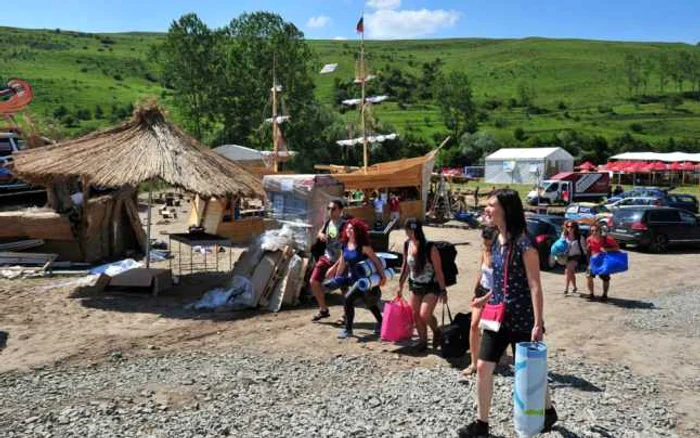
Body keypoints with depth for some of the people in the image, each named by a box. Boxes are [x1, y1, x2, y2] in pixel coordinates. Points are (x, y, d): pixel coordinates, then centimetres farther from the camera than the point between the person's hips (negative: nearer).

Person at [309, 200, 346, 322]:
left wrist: (334, 267, -27)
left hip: (339, 261, -7)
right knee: (314, 282, 6)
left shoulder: (344, 225, -21)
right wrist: (321, 235, -5)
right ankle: (323, 310, 22)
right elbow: (320, 232, 22)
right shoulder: (329, 222, 2)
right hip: (326, 257, 8)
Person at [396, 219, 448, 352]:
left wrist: (443, 291, -13)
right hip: (415, 285, 6)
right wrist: (400, 286, 11)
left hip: (431, 286, -5)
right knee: (415, 315, 8)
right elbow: (405, 266, 7)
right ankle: (423, 341, 29)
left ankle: (436, 331, 17)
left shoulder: (430, 248, -22)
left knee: (424, 315, -15)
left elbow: (438, 271, -15)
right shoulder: (407, 245, -6)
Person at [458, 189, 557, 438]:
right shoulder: (497, 242, 6)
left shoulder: (524, 243, -17)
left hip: (521, 318, -7)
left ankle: (549, 411, 38)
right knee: (483, 367, 5)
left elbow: (534, 286, -18)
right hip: (497, 316, 7)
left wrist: (538, 323, -21)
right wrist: (487, 298, 10)